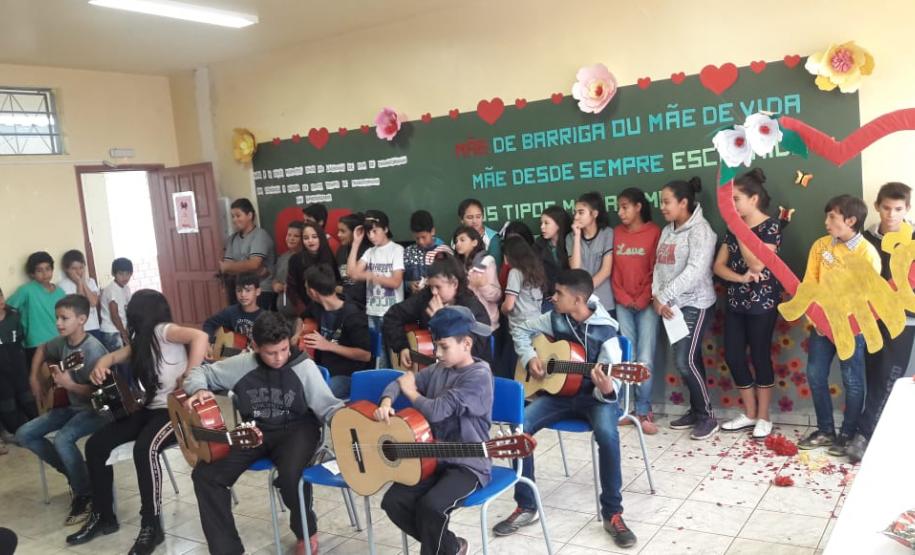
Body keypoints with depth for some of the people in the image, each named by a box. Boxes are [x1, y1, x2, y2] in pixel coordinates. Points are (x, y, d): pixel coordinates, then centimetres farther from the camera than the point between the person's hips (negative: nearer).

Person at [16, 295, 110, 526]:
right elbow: (42, 350, 24)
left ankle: (86, 495, -12)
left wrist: (70, 385, -35)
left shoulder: (93, 350, -24)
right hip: (71, 406, 9)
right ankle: (73, 472, 13)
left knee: (62, 439, -32)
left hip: (97, 409, -9)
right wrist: (34, 378, 14)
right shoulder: (62, 342, 0)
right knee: (24, 434, 3)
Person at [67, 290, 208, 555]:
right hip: (149, 408, 9)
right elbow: (115, 356, 23)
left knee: (144, 449, -34)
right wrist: (102, 364, -3)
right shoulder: (143, 339, 13)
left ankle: (152, 526, -20)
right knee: (95, 444, 0)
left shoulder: (163, 330, -15)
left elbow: (200, 337, -33)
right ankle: (103, 515, 14)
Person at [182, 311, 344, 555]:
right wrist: (199, 389, -15)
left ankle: (306, 531, -1)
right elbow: (201, 371, 8)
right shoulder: (242, 364, -4)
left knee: (290, 474, -35)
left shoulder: (303, 366, -12)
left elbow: (327, 407, -14)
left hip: (296, 429, -4)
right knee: (205, 474, -13)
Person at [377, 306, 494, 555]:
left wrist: (410, 391, -5)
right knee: (393, 501, -8)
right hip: (435, 458, 8)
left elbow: (436, 411, -23)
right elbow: (400, 382, 12)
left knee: (430, 506, -29)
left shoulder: (479, 376, -16)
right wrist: (386, 402, -11)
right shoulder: (438, 370, 8)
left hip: (468, 464, -7)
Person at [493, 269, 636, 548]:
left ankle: (612, 514, -17)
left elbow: (610, 384, -20)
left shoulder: (605, 332, -16)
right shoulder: (555, 318, -1)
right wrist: (529, 358, -2)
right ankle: (526, 507, -5)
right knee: (519, 426, -20)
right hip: (560, 392, 4)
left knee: (607, 433, -37)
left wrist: (607, 389, -45)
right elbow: (521, 330, 15)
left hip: (594, 396, -4)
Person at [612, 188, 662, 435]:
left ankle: (644, 411, 2)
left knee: (645, 359, -6)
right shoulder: (617, 233, 9)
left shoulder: (654, 232, -3)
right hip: (622, 303, 3)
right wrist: (623, 297, -1)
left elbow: (656, 270, -5)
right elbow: (613, 270, 10)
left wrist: (642, 300, -9)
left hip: (646, 303, -3)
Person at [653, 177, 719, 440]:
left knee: (686, 361, -10)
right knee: (689, 360, 13)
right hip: (673, 306, 7)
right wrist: (657, 297, -7)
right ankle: (696, 411, 23)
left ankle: (708, 417, 3)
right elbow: (658, 266, 10)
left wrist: (664, 297, -20)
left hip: (694, 305, -7)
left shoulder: (700, 230, -11)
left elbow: (695, 271, -22)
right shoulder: (667, 231, 13)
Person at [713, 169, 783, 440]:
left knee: (760, 356, 1)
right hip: (736, 302, 7)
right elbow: (719, 265, 4)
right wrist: (742, 277, -15)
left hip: (762, 303, -6)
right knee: (733, 356, 6)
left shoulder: (771, 226, -9)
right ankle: (749, 413, 21)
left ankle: (763, 417, 15)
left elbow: (757, 264, -21)